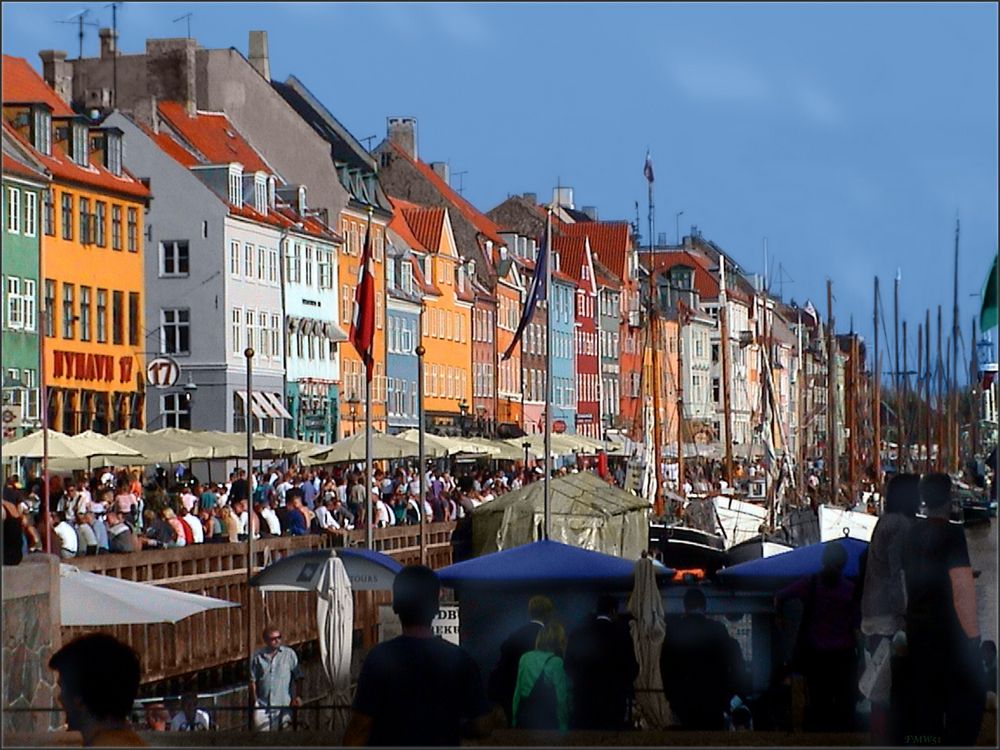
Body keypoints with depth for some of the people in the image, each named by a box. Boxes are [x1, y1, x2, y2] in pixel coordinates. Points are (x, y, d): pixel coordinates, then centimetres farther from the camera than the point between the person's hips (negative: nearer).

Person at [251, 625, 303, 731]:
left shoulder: (289, 654, 3)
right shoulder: (258, 656, 6)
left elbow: (298, 678, 5)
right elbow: (253, 680, 9)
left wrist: (297, 696, -6)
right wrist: (254, 699, 2)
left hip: (283, 705, -1)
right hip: (262, 705, 1)